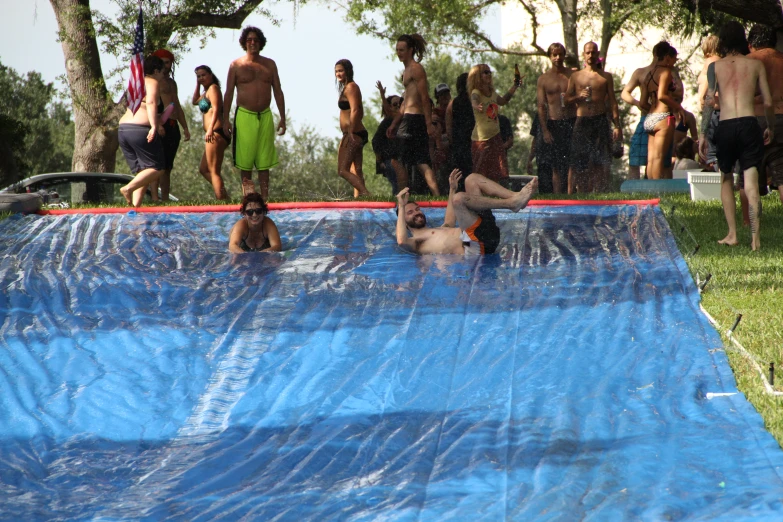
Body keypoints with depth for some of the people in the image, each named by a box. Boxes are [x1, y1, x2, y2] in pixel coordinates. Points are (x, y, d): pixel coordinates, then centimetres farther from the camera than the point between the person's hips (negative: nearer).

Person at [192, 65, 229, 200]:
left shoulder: (213, 88, -6)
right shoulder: (206, 92, 23)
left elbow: (216, 109, -20)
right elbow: (195, 101, 39)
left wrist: (210, 129, -33)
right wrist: (198, 84, 27)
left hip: (216, 133, -11)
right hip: (214, 135, 11)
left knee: (214, 171, -12)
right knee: (204, 169, 17)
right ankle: (225, 198, 12)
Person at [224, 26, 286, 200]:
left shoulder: (269, 65, 9)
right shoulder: (236, 65, 2)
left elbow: (278, 92, 11)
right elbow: (228, 93, 3)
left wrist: (282, 118, 5)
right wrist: (225, 119, -2)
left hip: (265, 117, 2)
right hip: (245, 116, -2)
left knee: (264, 162, 4)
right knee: (245, 160, -1)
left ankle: (265, 198, 7)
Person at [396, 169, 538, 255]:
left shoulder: (437, 231, 34)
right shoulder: (415, 242, 7)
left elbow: (449, 222, 51)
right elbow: (401, 241, -15)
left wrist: (452, 190, 50)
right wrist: (401, 207, -11)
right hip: (475, 245, -9)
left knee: (472, 179, 15)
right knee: (459, 198, -28)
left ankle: (516, 196, -8)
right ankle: (511, 203, -23)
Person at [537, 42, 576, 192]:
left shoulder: (573, 75, 7)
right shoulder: (543, 79, 7)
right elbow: (541, 106, 3)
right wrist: (545, 130, -6)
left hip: (571, 123, 0)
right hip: (553, 124, 0)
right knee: (557, 166, 4)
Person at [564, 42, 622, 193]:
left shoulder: (606, 77, 10)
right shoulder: (575, 76, 12)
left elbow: (612, 101, 8)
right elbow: (566, 99, 10)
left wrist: (617, 126, 0)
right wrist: (579, 96, -11)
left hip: (600, 120, 0)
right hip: (581, 122, 0)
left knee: (601, 163, -4)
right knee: (577, 163, -3)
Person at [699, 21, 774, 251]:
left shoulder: (716, 66, 6)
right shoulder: (756, 65, 8)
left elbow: (709, 101, -1)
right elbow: (768, 102, 7)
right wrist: (771, 128, 23)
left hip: (724, 128, 0)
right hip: (749, 124, 0)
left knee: (726, 181, 18)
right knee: (751, 185, -2)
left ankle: (732, 234, 14)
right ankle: (755, 239, -9)